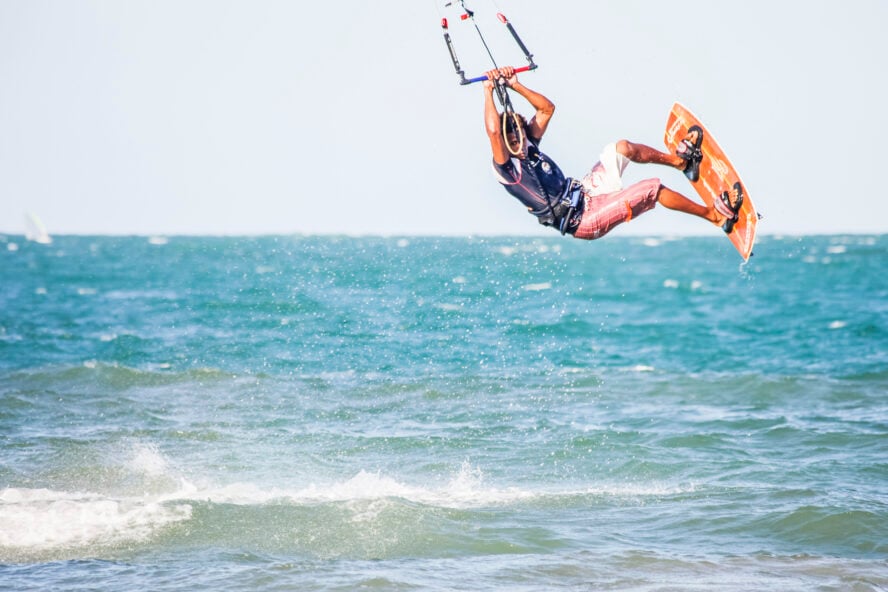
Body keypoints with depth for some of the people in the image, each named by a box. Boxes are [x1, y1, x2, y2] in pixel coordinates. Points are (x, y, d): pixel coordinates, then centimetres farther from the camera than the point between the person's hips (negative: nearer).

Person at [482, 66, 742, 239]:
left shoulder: (527, 149, 6)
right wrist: (489, 91, -30)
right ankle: (715, 215, -1)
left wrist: (516, 86, 3)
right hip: (585, 220, -10)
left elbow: (547, 109, 13)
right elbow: (493, 131, -38)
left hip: (585, 193, 10)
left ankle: (680, 160, 23)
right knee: (653, 188, -12)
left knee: (623, 148, 6)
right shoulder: (507, 169, -19)